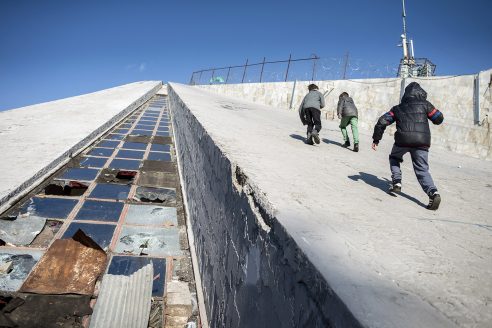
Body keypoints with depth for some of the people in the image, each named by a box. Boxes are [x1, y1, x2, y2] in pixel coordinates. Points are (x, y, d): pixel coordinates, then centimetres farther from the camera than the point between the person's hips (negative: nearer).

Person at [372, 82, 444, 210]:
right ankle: (433, 192, -17)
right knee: (422, 170, 5)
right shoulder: (424, 104, 16)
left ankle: (397, 183, 14)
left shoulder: (398, 108, 21)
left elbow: (382, 122, 13)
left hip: (403, 139, 1)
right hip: (422, 141, 0)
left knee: (394, 158, 29)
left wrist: (376, 139, 20)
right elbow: (439, 119, 16)